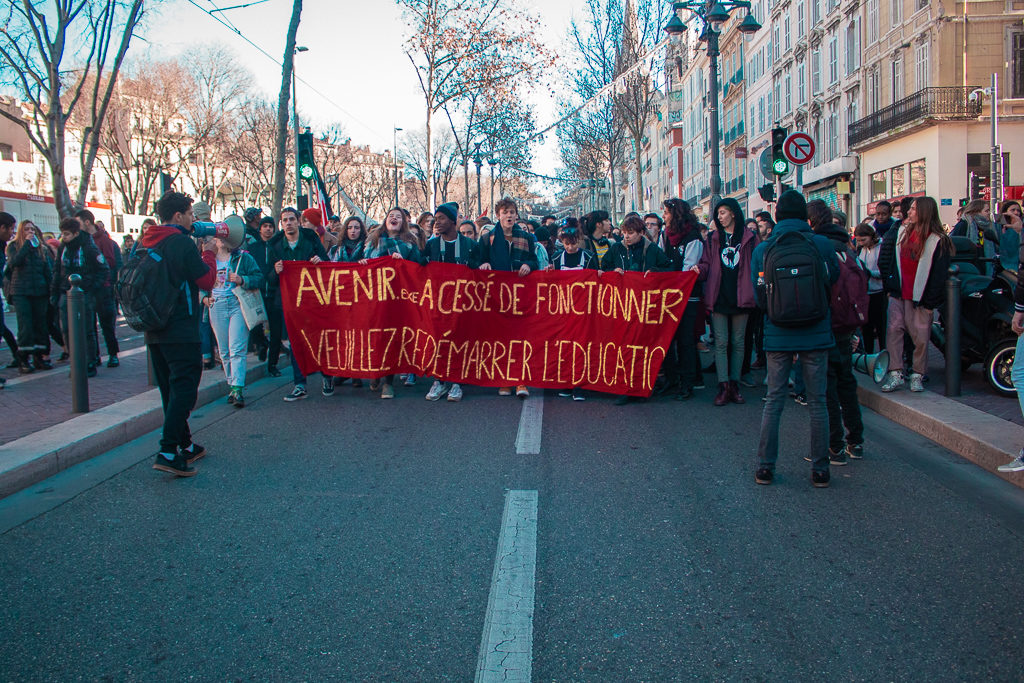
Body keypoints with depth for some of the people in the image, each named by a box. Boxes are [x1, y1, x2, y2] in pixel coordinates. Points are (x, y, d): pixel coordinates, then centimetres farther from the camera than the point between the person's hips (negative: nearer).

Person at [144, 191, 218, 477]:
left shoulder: (148, 244, 12)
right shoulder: (182, 243, -13)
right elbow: (207, 280, -11)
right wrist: (209, 255, 6)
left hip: (154, 331, 9)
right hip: (181, 331, -9)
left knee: (171, 390, 15)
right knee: (184, 389, -7)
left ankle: (185, 445, 26)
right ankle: (168, 452, -14)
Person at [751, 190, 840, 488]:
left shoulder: (762, 249, -3)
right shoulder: (823, 245, -5)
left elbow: (759, 297, -1)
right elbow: (834, 284, 5)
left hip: (777, 336, 1)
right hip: (817, 334, -1)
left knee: (774, 401, 10)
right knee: (817, 402, 8)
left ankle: (765, 467, 12)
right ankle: (820, 469, 14)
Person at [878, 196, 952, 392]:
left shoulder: (938, 241, -6)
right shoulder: (901, 233, 9)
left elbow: (939, 273, -8)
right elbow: (886, 258, 16)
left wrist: (931, 300, -12)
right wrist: (889, 283, 8)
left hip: (919, 297, -4)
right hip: (898, 293, 4)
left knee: (920, 336, 1)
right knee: (893, 330, -4)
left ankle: (917, 375, 13)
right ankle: (896, 374, -1)